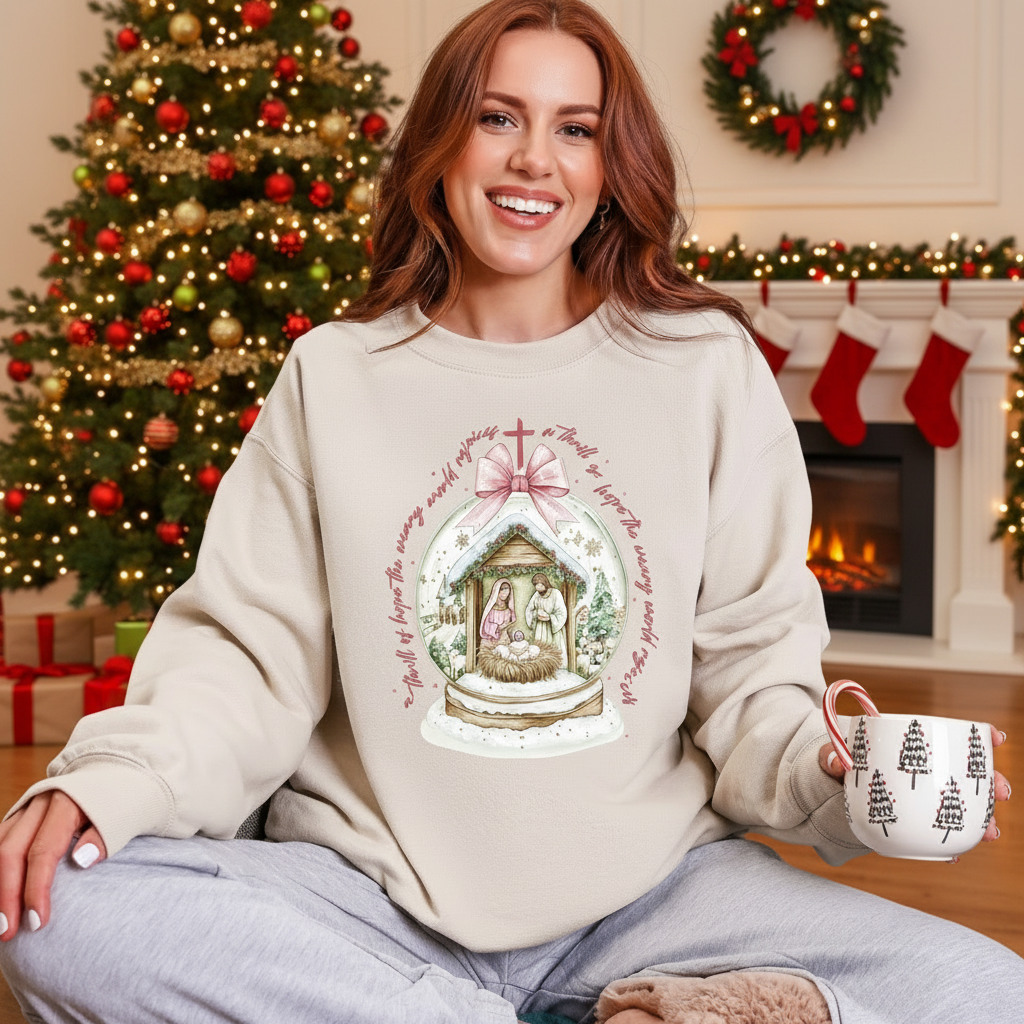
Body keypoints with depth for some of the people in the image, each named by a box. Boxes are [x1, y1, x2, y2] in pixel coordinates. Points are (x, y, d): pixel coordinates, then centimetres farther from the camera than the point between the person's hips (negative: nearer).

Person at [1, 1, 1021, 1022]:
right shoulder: (332, 376, 6)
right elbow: (254, 651, 2)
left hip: (647, 891, -2)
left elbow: (749, 662, 5)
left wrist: (835, 779, -16)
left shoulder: (707, 368, 5)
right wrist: (112, 776, -17)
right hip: (373, 894, 2)